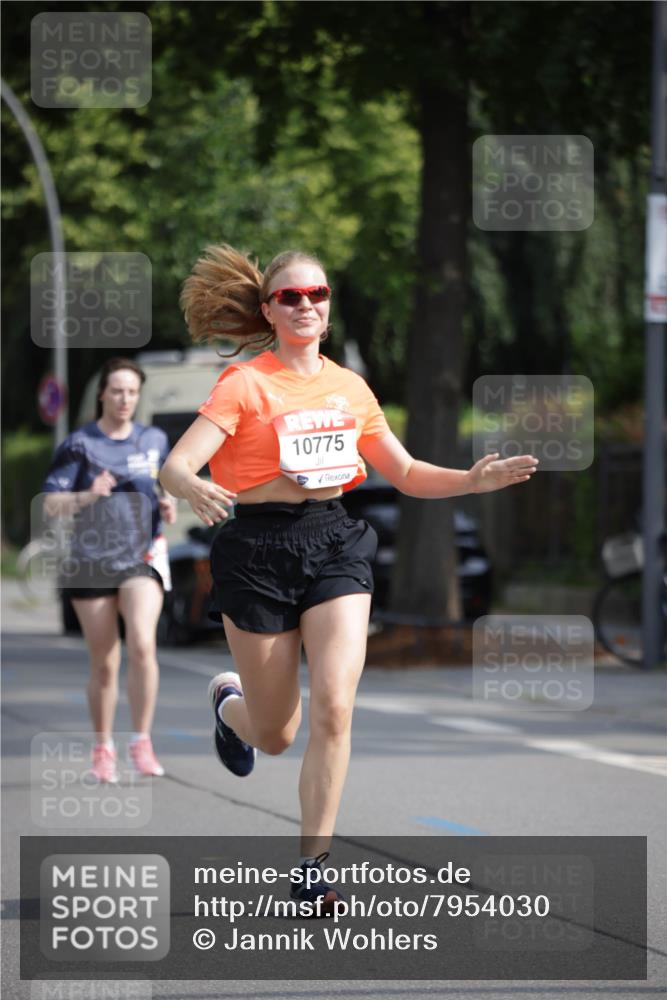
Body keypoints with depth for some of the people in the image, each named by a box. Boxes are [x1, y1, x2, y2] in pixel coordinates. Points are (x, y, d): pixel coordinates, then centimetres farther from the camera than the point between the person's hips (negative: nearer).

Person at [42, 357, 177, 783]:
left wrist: (168, 506, 1)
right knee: (104, 664, 3)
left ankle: (142, 743, -9)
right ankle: (103, 748, 20)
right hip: (91, 561, -1)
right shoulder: (79, 444, -4)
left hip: (143, 557, 1)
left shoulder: (155, 440, 7)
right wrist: (87, 497, -28)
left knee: (142, 645, -20)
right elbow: (51, 505, -9)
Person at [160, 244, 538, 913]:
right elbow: (175, 467, -17)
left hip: (334, 544, 3)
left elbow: (406, 475, 19)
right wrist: (194, 489, -40)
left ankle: (311, 868, -8)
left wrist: (474, 480, 2)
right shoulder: (245, 384, -7)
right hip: (258, 552, -3)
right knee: (275, 736, 7)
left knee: (333, 709, -16)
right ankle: (229, 702, 45)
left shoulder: (349, 388, 8)